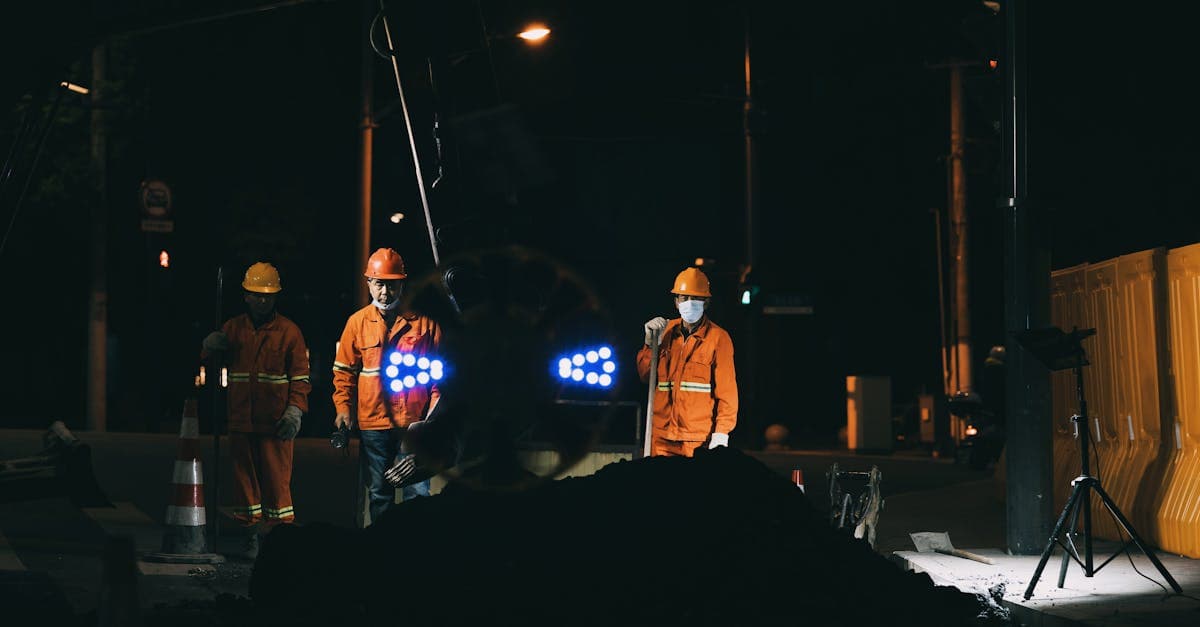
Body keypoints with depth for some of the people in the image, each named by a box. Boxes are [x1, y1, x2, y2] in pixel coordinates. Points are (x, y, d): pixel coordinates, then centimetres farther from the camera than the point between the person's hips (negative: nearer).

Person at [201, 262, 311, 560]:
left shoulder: (289, 331, 1)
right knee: (244, 479, 9)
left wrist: (295, 409, -13)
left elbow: (300, 376, 0)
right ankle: (250, 539, 17)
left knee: (276, 480, -4)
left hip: (275, 423, -4)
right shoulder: (232, 328, 11)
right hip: (241, 422, 4)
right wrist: (211, 347, -4)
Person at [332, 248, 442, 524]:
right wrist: (343, 407, -2)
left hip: (414, 421, -2)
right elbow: (344, 370, 9)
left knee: (418, 491, -2)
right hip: (373, 422, 2)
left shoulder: (424, 321, 0)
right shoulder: (357, 322, 4)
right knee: (379, 493, 11)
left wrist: (435, 408, -3)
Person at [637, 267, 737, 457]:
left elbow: (726, 389, -5)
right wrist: (651, 342, -1)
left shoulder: (718, 337, -3)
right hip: (662, 435, 4)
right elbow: (645, 376, 13)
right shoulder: (667, 330, 11)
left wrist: (721, 432, -12)